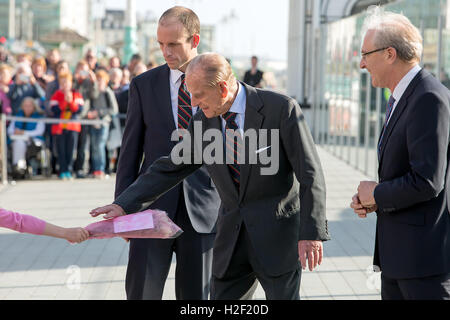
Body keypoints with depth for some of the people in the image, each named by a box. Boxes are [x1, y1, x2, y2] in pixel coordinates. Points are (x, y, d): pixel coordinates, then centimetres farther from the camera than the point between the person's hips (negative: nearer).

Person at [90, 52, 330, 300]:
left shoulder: (281, 108, -14)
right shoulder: (202, 123, 3)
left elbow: (310, 174, -15)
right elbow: (169, 168, 9)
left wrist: (312, 233, -21)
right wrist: (124, 204, -2)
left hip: (277, 236, -5)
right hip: (233, 239, 5)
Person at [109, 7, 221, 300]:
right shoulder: (144, 85, 3)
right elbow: (130, 151, 5)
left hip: (202, 209, 0)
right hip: (153, 207, 0)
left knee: (195, 294, 6)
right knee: (141, 291, -3)